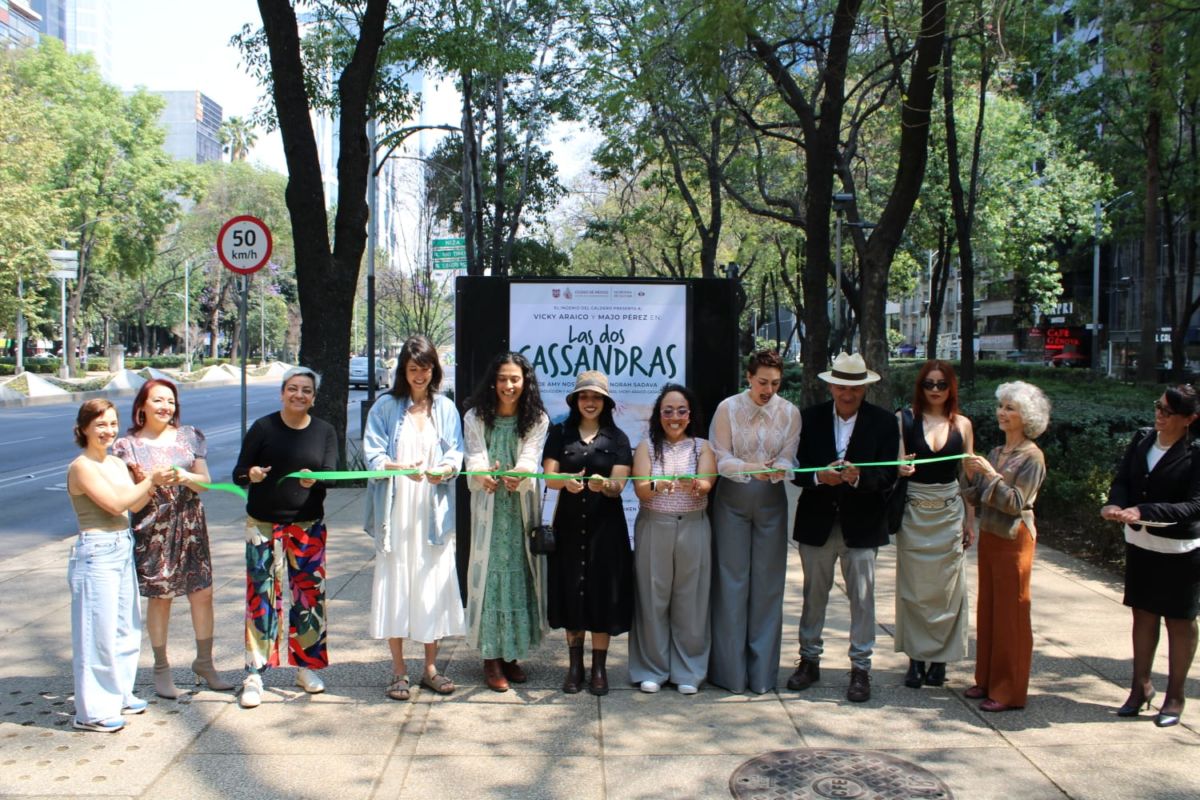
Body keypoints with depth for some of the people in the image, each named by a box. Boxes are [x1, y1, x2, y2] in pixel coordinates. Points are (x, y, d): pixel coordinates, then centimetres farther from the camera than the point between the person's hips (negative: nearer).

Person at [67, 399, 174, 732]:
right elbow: (116, 504, -18)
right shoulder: (82, 467, -12)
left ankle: (119, 694, 30)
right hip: (96, 553, -8)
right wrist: (150, 480, -11)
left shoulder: (117, 463, 13)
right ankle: (93, 711, 7)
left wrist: (155, 482, -6)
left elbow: (135, 505, 9)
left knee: (126, 627, 16)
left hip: (122, 550, 9)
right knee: (99, 632, -2)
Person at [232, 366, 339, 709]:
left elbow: (332, 474, -5)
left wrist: (314, 479, -27)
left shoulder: (325, 431, 5)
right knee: (261, 594, -3)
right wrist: (251, 474, -26)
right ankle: (254, 674, 5)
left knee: (309, 592, 6)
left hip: (308, 525, 2)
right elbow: (239, 473, -3)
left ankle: (307, 666, 22)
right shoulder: (263, 428, -2)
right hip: (263, 524, -2)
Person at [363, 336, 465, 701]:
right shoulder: (385, 407, 3)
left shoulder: (446, 408, 9)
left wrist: (444, 469, -18)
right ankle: (399, 671, 12)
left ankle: (430, 667, 18)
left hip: (433, 511, 2)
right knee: (395, 584, 0)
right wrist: (402, 468, -23)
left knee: (434, 584, 4)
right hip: (396, 511, -2)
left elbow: (456, 454, 4)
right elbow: (373, 455, -4)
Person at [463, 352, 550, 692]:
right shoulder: (475, 418, 1)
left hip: (521, 509, 1)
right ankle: (491, 658, 8)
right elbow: (475, 458, -12)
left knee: (520, 576, 6)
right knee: (490, 576, -1)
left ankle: (511, 654, 20)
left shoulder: (537, 420, 2)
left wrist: (517, 475, -37)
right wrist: (484, 475, -37)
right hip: (488, 510, -1)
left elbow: (530, 457, -13)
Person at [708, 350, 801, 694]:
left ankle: (762, 671, 16)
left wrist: (778, 469, -26)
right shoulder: (728, 408, -6)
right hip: (733, 499, -2)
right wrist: (750, 468, -26)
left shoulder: (789, 413, 0)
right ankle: (730, 669, 12)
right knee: (731, 579, 3)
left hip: (771, 500, 2)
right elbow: (720, 459, -8)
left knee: (768, 582, 5)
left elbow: (788, 458, -2)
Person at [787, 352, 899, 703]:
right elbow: (797, 470, 0)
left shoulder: (884, 422, -4)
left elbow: (888, 477, -10)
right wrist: (819, 477, -21)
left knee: (862, 598, 3)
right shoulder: (811, 418, 1)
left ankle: (860, 668, 15)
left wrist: (858, 477, -28)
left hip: (861, 525, -2)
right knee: (814, 594, 13)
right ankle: (809, 660, 27)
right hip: (817, 521, 2)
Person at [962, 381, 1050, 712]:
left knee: (1010, 614, -1)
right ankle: (987, 679, 23)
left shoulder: (1032, 457, -9)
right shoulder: (996, 452, 11)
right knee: (987, 610, 12)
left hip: (1013, 539, -7)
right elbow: (977, 499, 10)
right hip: (989, 536, 7)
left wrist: (990, 474, -21)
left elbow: (1016, 502, -16)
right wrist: (971, 475, -7)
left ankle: (1009, 691, 7)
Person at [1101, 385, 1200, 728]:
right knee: (1143, 615, 14)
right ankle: (1141, 686, 28)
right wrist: (1116, 504, -22)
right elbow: (1122, 479, 0)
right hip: (1139, 543, 5)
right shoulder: (1142, 438, -1)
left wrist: (1143, 511, -31)